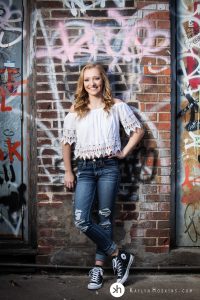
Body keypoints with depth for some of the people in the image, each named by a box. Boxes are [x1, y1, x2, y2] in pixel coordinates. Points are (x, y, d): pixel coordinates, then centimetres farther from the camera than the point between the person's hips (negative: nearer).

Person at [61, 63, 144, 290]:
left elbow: (138, 130, 6)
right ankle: (118, 255, 7)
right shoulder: (75, 110, 7)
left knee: (105, 218, 4)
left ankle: (98, 267, 18)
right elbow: (66, 142, 9)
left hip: (108, 167, -2)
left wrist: (124, 153, -2)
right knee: (81, 220, -9)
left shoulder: (116, 106, 2)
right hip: (84, 169, 2)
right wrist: (68, 172, 7)